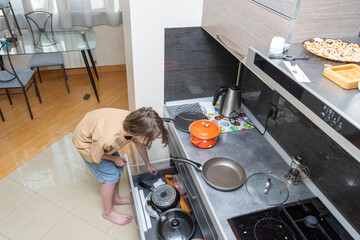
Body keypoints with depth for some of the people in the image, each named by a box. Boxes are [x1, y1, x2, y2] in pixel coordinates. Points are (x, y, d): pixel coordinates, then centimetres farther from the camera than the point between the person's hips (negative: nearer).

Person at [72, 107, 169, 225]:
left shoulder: (134, 121, -26)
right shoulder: (108, 140, -45)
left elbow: (139, 144, -2)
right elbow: (96, 156, -20)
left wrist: (148, 164, 12)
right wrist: (115, 159, -5)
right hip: (86, 142, -6)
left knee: (118, 169, 12)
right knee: (110, 177, -1)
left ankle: (116, 198, 37)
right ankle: (108, 212, 21)